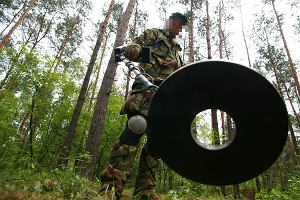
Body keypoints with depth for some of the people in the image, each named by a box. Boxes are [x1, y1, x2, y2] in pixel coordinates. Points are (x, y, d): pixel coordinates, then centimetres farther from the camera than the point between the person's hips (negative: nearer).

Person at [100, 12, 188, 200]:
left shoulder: (177, 49, 38)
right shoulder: (153, 33, 20)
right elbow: (131, 48, 5)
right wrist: (137, 50, -18)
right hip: (148, 88, -6)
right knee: (135, 128, -26)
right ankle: (111, 184, -24)